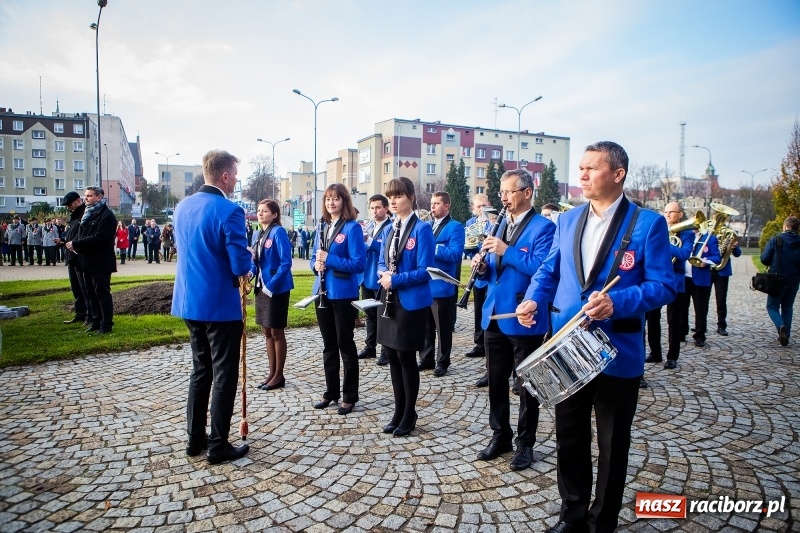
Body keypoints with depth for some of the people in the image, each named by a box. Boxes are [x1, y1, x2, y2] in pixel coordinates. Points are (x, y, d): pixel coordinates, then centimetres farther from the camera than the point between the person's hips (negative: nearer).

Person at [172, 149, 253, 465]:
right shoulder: (229, 211, -18)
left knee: (200, 370, 18)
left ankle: (195, 439, 27)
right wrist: (249, 258, 4)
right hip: (220, 305, -8)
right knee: (225, 375, 3)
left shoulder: (182, 207, 7)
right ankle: (218, 446, 12)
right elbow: (241, 265, -20)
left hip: (189, 301, 8)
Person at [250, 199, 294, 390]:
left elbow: (286, 263, -18)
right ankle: (272, 373, 24)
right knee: (267, 332, 13)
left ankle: (279, 376, 13)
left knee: (277, 333, 1)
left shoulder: (278, 232, -13)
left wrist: (271, 285, -21)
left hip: (276, 288, -8)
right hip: (262, 287, 8)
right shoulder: (260, 234, 11)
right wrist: (251, 272, -3)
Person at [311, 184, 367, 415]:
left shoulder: (352, 227, -9)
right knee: (328, 345, 14)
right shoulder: (322, 226, 11)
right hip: (323, 292, 6)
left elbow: (359, 263, -16)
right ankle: (331, 392, 27)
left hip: (344, 294, -6)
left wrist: (329, 259, -22)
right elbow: (315, 257, 15)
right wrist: (316, 264, -7)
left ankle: (349, 396, 15)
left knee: (345, 344, 3)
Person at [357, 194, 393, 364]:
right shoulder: (369, 227, 13)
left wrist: (370, 241, -27)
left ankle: (386, 351, 11)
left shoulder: (391, 227, -10)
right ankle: (370, 347, 27)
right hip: (367, 276, 7)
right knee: (370, 314, 15)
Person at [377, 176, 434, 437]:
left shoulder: (422, 228, -12)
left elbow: (424, 271, -17)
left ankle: (409, 414, 20)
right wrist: (383, 272, -7)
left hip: (412, 302, -7)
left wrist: (395, 280, -21)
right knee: (393, 357, 13)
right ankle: (399, 411, 27)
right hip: (390, 300, 7)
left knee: (406, 358, 3)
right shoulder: (390, 229, 11)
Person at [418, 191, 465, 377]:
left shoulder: (455, 227, -7)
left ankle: (442, 362, 17)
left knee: (443, 327, 5)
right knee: (425, 325, 14)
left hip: (442, 286, -6)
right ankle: (426, 358, 27)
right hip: (423, 284, 7)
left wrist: (431, 248, -24)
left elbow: (455, 254, -20)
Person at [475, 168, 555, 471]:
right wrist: (483, 266, -4)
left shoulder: (543, 227, -10)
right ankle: (500, 435, 31)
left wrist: (506, 251, -25)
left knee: (526, 383, 9)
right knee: (496, 380, 15)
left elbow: (542, 268, -24)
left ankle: (525, 443, 24)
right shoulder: (500, 225, 13)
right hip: (494, 316, 7)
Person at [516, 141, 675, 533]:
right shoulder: (568, 220, 7)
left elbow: (663, 285, -12)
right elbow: (549, 270, 12)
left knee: (612, 446, 13)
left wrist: (617, 302, -28)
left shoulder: (648, 224, -9)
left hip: (617, 355, -4)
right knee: (569, 439, 16)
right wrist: (534, 298, -8)